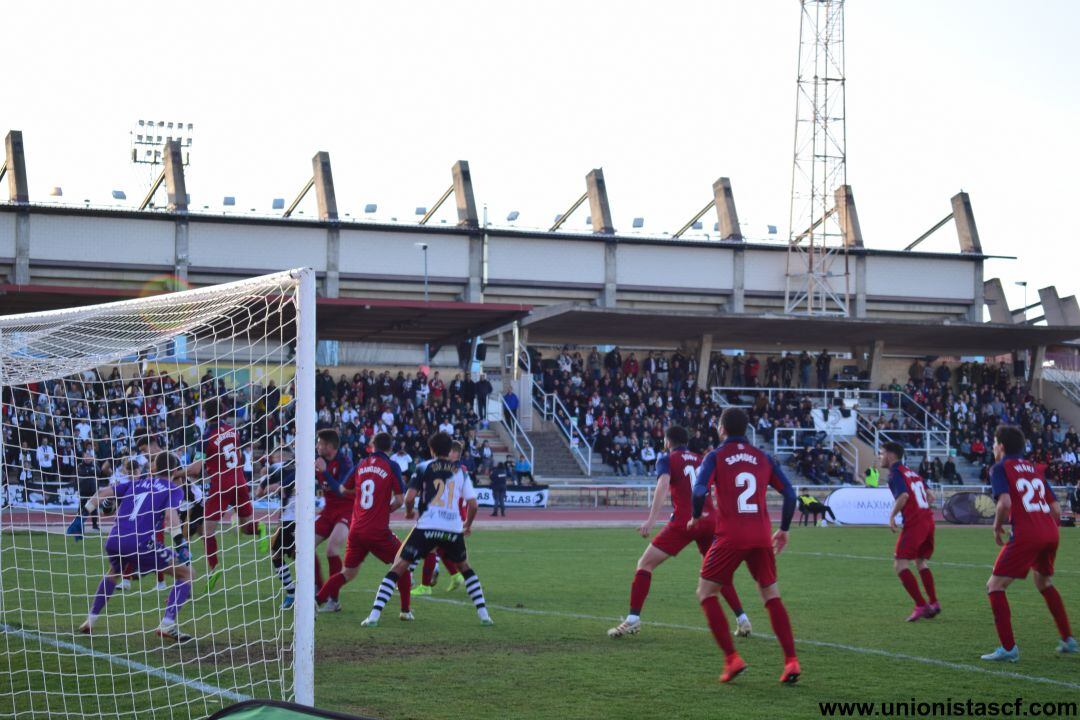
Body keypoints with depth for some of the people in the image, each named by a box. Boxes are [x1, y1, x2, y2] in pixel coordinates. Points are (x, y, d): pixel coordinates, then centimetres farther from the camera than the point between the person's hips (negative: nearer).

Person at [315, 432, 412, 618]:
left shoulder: (361, 465, 10)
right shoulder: (391, 466, -4)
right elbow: (399, 499, -7)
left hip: (356, 529, 5)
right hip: (378, 531, -5)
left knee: (348, 572, 17)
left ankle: (319, 599, 6)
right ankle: (405, 610, 6)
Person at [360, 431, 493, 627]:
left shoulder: (424, 468, 6)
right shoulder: (460, 471, 13)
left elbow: (409, 497, -4)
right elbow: (472, 504, 9)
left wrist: (409, 512, 18)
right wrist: (468, 525, 28)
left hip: (427, 527, -2)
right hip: (453, 529, 2)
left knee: (398, 567, 2)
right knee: (465, 567, 26)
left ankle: (374, 615, -10)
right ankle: (484, 614, 18)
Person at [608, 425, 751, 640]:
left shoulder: (666, 459, 5)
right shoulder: (701, 460, 20)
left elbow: (663, 484, -13)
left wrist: (651, 519, -24)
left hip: (683, 522, -5)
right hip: (708, 520, 5)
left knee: (645, 564, 5)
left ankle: (633, 620, -5)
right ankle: (742, 620, 13)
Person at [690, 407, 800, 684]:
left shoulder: (715, 457, 1)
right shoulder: (763, 458, 12)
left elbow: (700, 491, -14)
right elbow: (789, 493, 9)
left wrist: (695, 518, 4)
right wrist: (784, 529, 19)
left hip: (730, 536, -4)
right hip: (761, 536, 4)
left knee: (706, 592, 9)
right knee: (772, 596, 13)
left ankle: (731, 658, -2)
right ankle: (791, 661, 2)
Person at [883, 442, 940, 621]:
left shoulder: (895, 473, -6)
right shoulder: (912, 473, 19)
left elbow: (903, 496, -21)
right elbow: (930, 496, 19)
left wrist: (892, 516, -10)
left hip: (914, 524, -9)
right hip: (928, 519, 9)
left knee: (900, 564, -6)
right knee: (920, 562, 22)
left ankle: (921, 605, -14)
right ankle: (933, 603, 19)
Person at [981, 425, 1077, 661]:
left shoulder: (1000, 468, 2)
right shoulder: (1034, 468, 21)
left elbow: (1005, 502, -16)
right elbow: (1056, 508, 16)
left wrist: (997, 527, -1)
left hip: (1025, 536, -7)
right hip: (1050, 533, 7)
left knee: (994, 586, 1)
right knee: (1045, 583, 30)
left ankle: (1008, 648, -7)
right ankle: (1068, 640, 31)